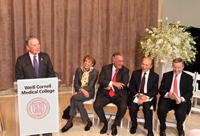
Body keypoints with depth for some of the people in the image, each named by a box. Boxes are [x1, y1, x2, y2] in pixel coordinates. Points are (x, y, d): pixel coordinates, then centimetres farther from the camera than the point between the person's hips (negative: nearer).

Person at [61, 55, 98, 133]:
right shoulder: (79, 70, 5)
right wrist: (81, 89, -18)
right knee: (78, 102, -32)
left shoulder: (95, 72, -6)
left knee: (74, 97, -31)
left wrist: (79, 91, -19)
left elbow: (90, 87, -11)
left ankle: (70, 121, -23)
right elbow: (76, 84, 2)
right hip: (79, 91, 4)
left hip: (89, 92, -4)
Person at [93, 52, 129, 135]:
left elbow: (124, 85, -11)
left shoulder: (125, 70, 0)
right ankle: (105, 123, 5)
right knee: (96, 105, -25)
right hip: (105, 94, 1)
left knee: (123, 107, -30)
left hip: (119, 95, -1)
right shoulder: (105, 68, 2)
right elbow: (100, 81, -11)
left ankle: (115, 124, 0)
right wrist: (113, 83, -24)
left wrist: (111, 87, -16)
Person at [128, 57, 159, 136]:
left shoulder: (155, 76, 3)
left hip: (148, 97, -1)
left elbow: (155, 90, -3)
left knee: (147, 108, -33)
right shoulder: (135, 73, 5)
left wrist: (146, 96, -20)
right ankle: (134, 125, 4)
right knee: (132, 109, -27)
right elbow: (131, 87, 1)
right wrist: (138, 94, -16)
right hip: (136, 96, 1)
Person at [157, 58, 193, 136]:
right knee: (161, 109, -30)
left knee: (180, 112, -32)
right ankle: (162, 128, -1)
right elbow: (161, 89, 5)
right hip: (167, 99, 1)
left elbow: (189, 93, 0)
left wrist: (182, 98, -21)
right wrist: (167, 94, -18)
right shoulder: (166, 75, 9)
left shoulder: (188, 77, 7)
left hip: (182, 100, -1)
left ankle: (180, 128, 4)